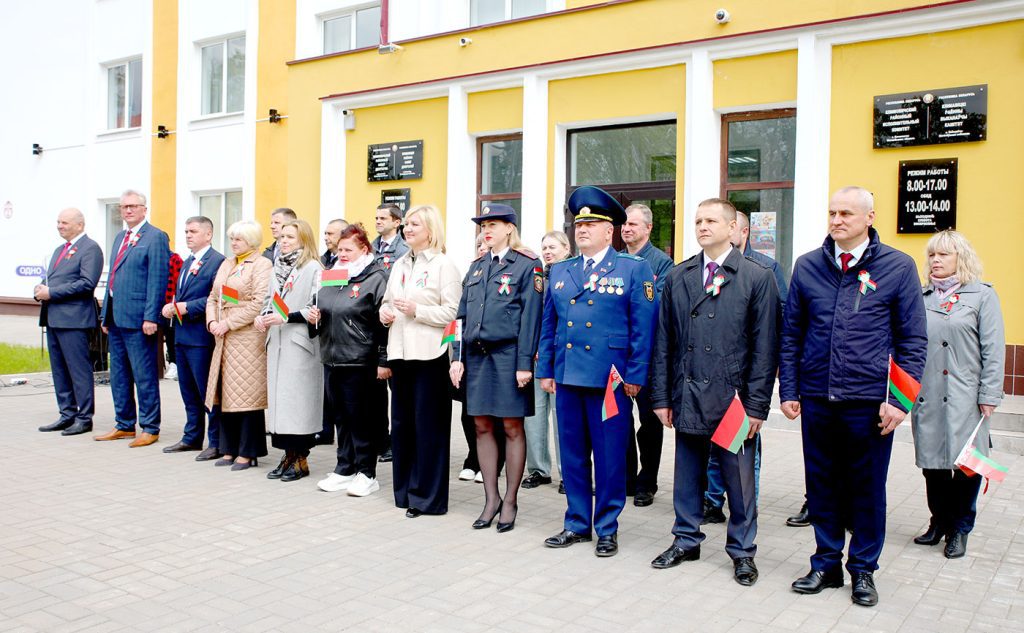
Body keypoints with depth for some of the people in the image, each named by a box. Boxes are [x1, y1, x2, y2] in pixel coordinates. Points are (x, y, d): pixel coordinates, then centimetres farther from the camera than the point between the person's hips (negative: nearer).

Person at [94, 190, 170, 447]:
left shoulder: (155, 237, -8)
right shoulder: (120, 238, 19)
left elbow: (157, 280, -14)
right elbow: (112, 278, 20)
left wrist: (150, 317, -18)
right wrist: (106, 315, 16)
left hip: (138, 318, -9)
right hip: (116, 318, 9)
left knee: (144, 376, -2)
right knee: (119, 375, 15)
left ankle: (150, 428, 7)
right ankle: (124, 425, 26)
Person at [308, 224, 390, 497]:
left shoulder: (376, 278, -8)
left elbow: (384, 322, -12)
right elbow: (321, 308, 27)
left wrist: (384, 361, -15)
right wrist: (315, 316, 3)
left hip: (359, 361, -7)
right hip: (332, 358, 7)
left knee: (360, 417, 0)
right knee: (340, 416, 13)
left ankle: (366, 473, 12)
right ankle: (344, 469, 24)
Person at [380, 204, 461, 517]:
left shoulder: (443, 265, -5)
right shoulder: (399, 265, 16)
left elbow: (452, 312, -12)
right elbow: (388, 301, 26)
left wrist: (416, 310, -18)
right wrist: (384, 312, 5)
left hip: (429, 354, -7)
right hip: (400, 352, 7)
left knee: (428, 425, 0)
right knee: (401, 422, 12)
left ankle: (427, 496, 10)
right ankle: (405, 489, 24)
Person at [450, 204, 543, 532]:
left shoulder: (527, 266, -3)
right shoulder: (477, 266, 15)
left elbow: (530, 318, -9)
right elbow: (463, 314, 13)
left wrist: (524, 364, -15)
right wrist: (458, 357, 5)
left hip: (508, 356, -6)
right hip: (477, 355, 6)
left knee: (512, 428, 3)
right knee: (482, 426, 9)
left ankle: (510, 501, 14)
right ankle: (491, 499, 20)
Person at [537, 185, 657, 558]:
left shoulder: (634, 269, -1)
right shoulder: (560, 272, 14)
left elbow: (643, 328, -5)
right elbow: (548, 325, 15)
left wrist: (635, 376, -10)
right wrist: (545, 370, 10)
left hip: (610, 378, -5)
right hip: (567, 376, 5)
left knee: (609, 457, 4)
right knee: (572, 454, 12)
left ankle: (607, 528, 18)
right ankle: (577, 524, 25)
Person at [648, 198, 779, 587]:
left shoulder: (758, 277, -2)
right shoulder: (677, 277, 8)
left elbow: (765, 347, -4)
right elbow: (664, 341, 8)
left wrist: (757, 404, -8)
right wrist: (662, 396, 4)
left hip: (733, 398, -3)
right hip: (687, 397, 3)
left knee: (738, 479, 8)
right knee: (687, 476, 14)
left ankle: (742, 551, 24)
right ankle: (686, 541, 30)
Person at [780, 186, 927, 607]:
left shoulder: (898, 267, -2)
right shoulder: (808, 266, 4)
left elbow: (913, 340, -1)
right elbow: (791, 334, 8)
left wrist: (900, 399, -7)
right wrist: (789, 391, 4)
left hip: (870, 400, -2)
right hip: (816, 399, 2)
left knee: (867, 488, 10)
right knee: (822, 485, 12)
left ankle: (863, 569, 27)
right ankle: (827, 563, 28)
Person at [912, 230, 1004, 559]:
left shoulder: (982, 295, 1)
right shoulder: (921, 297, 9)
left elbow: (993, 350, -2)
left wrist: (989, 396, -7)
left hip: (964, 397, -3)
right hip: (927, 396, 3)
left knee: (965, 463, 3)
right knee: (932, 461, 10)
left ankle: (960, 528, 18)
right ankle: (939, 522, 26)